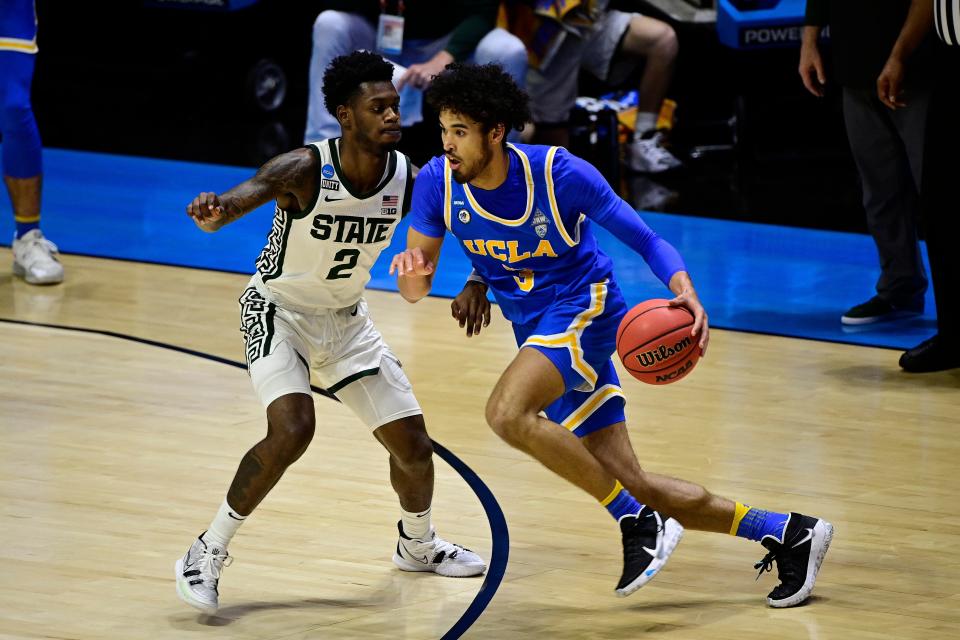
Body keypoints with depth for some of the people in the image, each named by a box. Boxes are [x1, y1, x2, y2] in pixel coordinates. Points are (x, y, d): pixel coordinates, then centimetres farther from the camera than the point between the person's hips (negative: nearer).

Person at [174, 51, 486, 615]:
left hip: (346, 319, 5)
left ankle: (418, 545, 37)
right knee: (293, 430, -28)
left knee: (413, 443, 5)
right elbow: (247, 193, -45)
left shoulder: (409, 180, -13)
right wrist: (216, 211, -69)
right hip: (279, 310, -5)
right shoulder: (306, 170, -28)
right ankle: (207, 554, -12)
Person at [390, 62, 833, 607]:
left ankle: (639, 523, -19)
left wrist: (686, 292, -30)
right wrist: (411, 275, -27)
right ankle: (788, 532, 17)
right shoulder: (437, 182, -9)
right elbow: (416, 289, -2)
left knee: (507, 413, -33)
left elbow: (644, 238, -12)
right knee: (632, 484, 3)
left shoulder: (558, 172, -20)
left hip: (583, 306, -6)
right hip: (536, 329, 6)